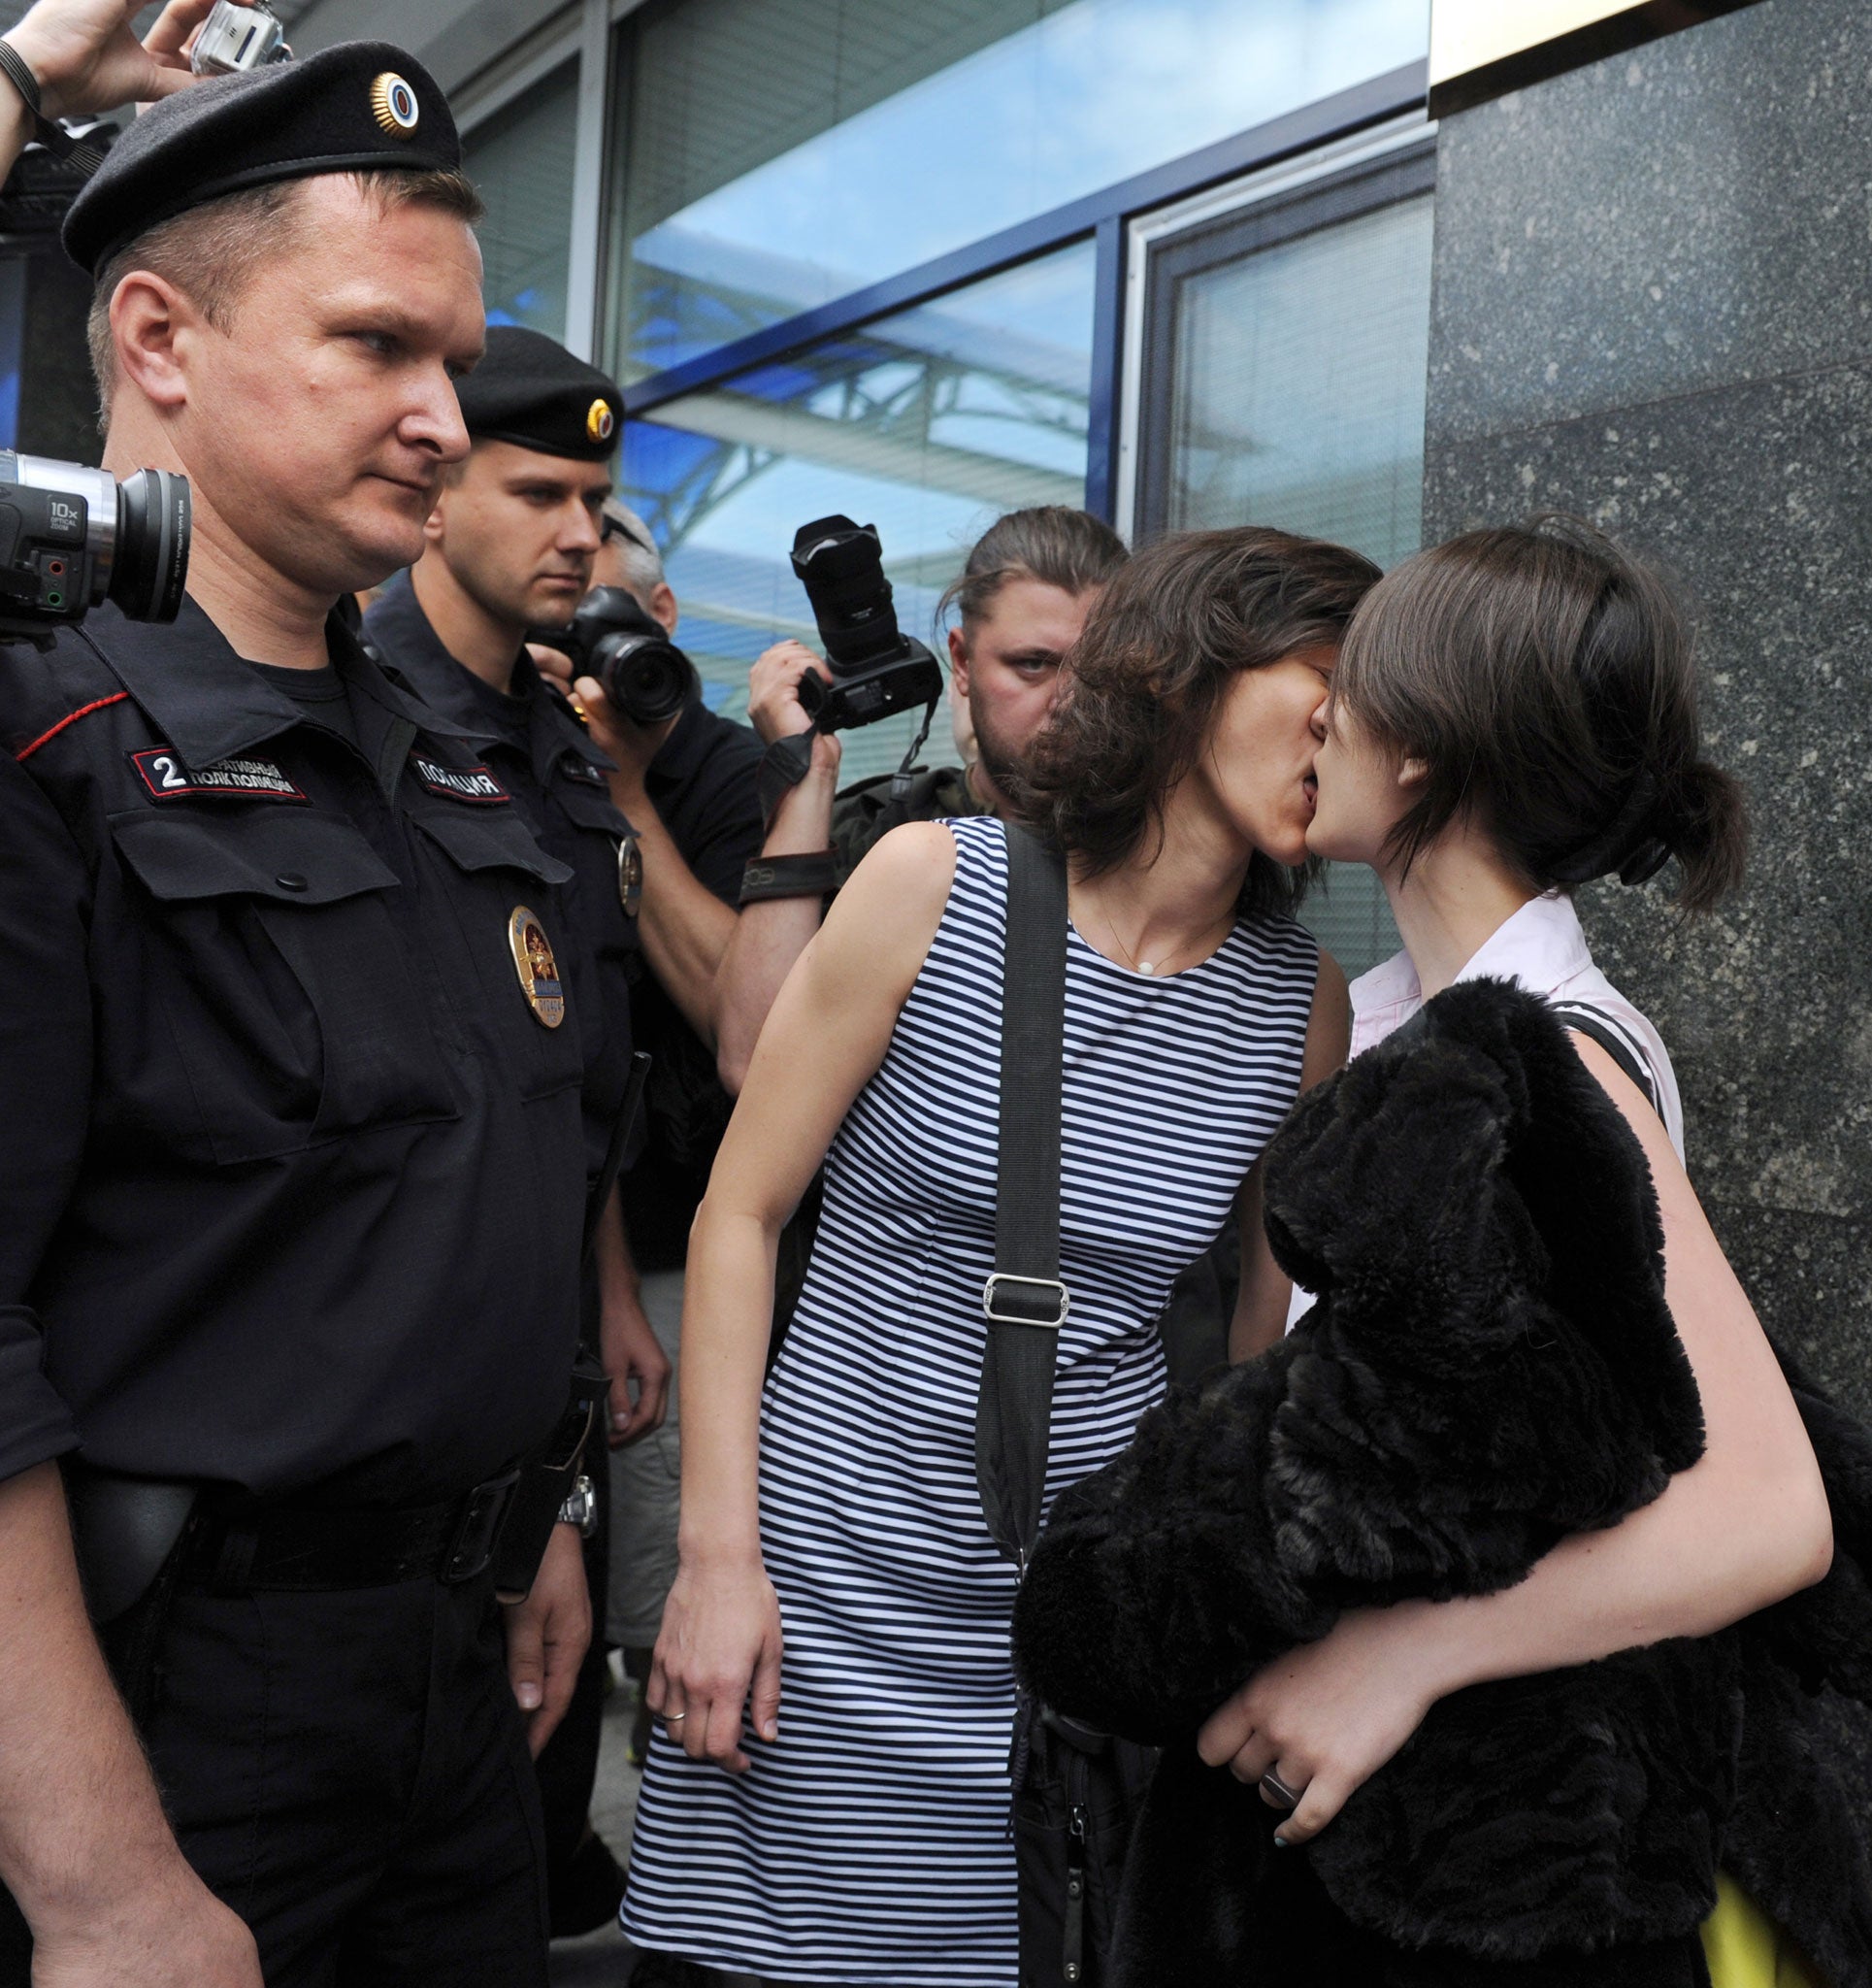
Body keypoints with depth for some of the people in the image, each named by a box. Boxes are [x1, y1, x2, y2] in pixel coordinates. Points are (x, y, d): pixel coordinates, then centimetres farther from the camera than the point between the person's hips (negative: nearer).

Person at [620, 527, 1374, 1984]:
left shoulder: (1303, 1005, 0)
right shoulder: (936, 881, -8)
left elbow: (1277, 1339, 9)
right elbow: (740, 1214, -5)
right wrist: (719, 1556, -8)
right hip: (831, 1578, -2)